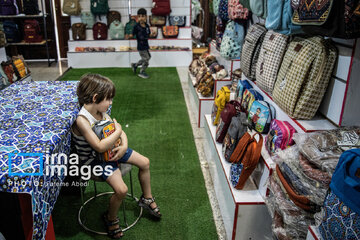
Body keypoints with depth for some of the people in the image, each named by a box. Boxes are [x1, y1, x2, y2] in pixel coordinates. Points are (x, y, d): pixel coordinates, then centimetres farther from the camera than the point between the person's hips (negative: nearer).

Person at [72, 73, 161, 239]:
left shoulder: (102, 112, -4)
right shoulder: (82, 120, -29)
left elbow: (120, 131, 3)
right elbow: (99, 147, -35)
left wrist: (124, 146, -16)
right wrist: (117, 131, -24)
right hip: (94, 159, -8)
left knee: (145, 162, 8)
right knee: (121, 189, -23)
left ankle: (146, 198, 31)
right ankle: (111, 218, 12)